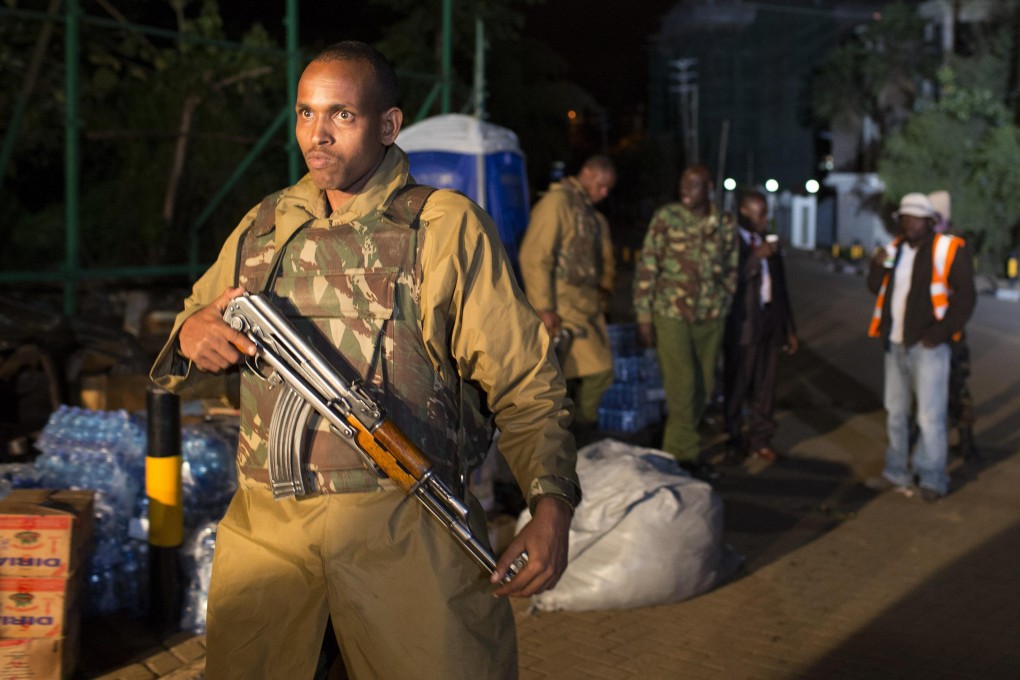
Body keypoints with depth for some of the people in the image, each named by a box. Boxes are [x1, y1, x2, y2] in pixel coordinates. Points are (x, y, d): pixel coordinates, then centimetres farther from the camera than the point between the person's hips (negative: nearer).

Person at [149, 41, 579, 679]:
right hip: (266, 527, 4)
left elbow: (525, 383, -3)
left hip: (408, 528, -3)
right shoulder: (263, 227, 13)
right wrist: (191, 338, -3)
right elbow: (176, 369, 22)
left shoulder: (449, 227, 0)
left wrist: (551, 505, -17)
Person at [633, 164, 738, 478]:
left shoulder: (725, 226, 4)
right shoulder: (666, 218, -6)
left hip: (710, 319, 4)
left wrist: (722, 308, 10)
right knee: (683, 384, -7)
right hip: (671, 315, -4)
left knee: (703, 386, 9)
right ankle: (687, 453, 6)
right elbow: (646, 267, -5)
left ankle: (675, 446, 25)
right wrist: (644, 316, -7)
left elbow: (731, 272, 14)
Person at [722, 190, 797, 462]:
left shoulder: (769, 244, 14)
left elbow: (781, 287, 17)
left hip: (769, 324, 6)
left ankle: (761, 439, 17)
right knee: (736, 387, 2)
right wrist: (756, 257, -21)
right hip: (741, 326, -5)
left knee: (765, 386, 7)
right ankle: (735, 440, 14)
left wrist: (789, 329, 17)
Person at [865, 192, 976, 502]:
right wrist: (878, 266, -3)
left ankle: (932, 479, 7)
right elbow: (877, 288, 17)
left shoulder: (949, 250, -8)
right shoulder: (896, 248, 11)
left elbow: (964, 299, -10)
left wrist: (938, 335, -15)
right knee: (896, 413, 14)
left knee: (929, 416, -5)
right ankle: (896, 473, 26)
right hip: (895, 345, 7)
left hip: (927, 346, -7)